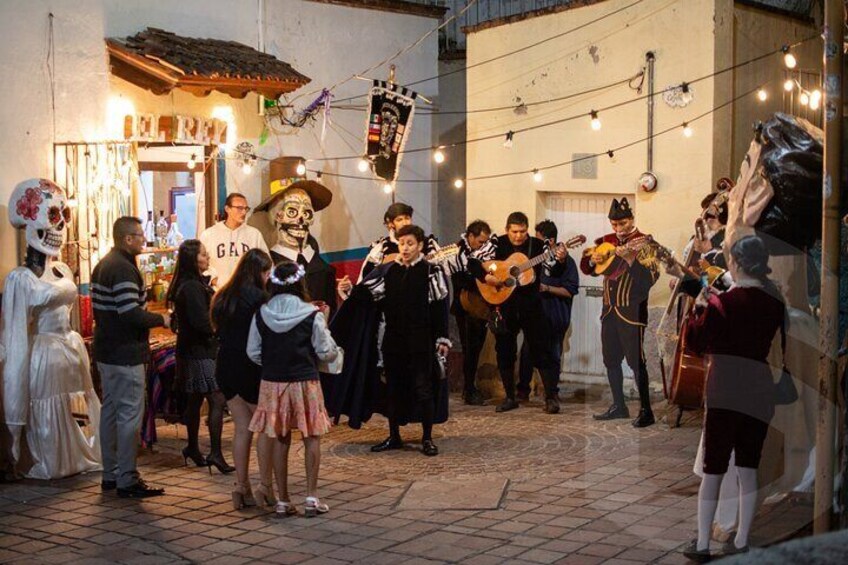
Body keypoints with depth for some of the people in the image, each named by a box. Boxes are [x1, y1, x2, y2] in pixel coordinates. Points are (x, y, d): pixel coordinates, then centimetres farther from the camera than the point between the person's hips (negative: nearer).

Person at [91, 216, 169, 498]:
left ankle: (110, 474, 23)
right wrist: (161, 319, -12)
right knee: (130, 415, -6)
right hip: (125, 354, -10)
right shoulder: (124, 269, -19)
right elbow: (131, 313, -25)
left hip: (106, 352, 10)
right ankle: (127, 480, -3)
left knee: (110, 411, 15)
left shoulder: (103, 265, 13)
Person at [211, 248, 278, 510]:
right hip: (250, 368, -7)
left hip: (225, 367, 7)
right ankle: (265, 485, 5)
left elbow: (218, 330, 13)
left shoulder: (223, 297, 9)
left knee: (242, 427, 11)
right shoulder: (258, 297, -12)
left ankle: (241, 488, 10)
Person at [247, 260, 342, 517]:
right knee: (312, 439, 10)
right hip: (305, 383, -3)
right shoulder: (312, 315, -11)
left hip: (272, 383, 3)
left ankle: (283, 501, 13)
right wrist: (324, 323, 6)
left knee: (281, 441, 10)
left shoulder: (261, 315, -3)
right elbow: (327, 353, -5)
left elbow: (253, 352, 4)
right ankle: (311, 497, 6)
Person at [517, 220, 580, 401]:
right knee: (527, 352, 2)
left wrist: (546, 288, -20)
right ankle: (523, 390, 11)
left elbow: (570, 291, -12)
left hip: (555, 317, -5)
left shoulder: (565, 260, -7)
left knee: (553, 355, 3)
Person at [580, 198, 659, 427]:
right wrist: (592, 259, -4)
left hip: (632, 311, -7)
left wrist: (631, 259, -33)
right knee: (610, 359, 12)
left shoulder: (642, 242, -8)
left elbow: (652, 276, -20)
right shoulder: (606, 241, 11)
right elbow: (586, 268, 18)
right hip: (609, 309, 7)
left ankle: (646, 410, -3)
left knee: (635, 360, -8)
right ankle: (618, 406, 23)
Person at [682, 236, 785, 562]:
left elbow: (698, 341, -3)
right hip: (761, 391, 4)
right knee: (748, 469, 12)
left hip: (726, 391, -4)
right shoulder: (775, 302, 3)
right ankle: (741, 543, 15)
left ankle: (702, 545, 6)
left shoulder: (722, 303, -11)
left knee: (713, 469, 2)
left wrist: (701, 306, 9)